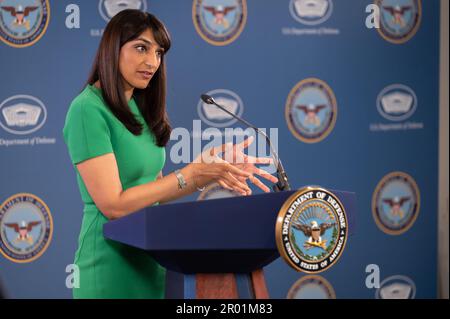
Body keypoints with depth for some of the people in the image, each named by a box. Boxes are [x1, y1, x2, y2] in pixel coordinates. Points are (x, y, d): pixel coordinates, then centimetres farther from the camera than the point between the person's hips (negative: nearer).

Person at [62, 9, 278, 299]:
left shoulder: (138, 110, 10)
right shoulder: (88, 110, -15)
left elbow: (154, 191, 9)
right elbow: (114, 205, -20)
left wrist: (213, 169, -3)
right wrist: (191, 174, -17)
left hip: (149, 261, 8)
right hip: (112, 268, -8)